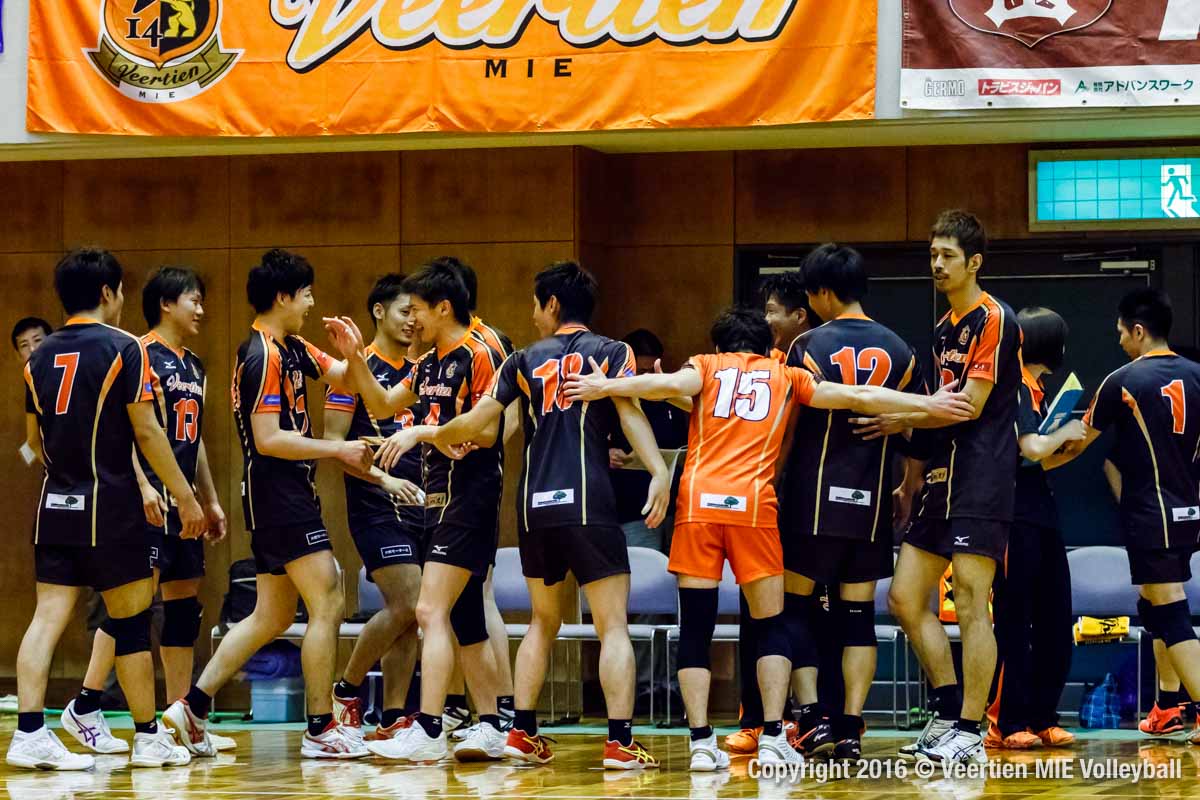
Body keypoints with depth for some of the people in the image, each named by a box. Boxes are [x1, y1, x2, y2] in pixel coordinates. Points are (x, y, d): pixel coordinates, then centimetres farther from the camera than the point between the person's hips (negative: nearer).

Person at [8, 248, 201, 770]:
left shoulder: (41, 357, 10)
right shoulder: (123, 348, -7)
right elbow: (146, 431, -10)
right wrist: (185, 497, -4)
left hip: (55, 506, 5)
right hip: (110, 504, -5)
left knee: (48, 617, 1)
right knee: (130, 622, 3)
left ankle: (29, 734, -9)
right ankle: (148, 738, 11)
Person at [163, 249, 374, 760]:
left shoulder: (290, 348, 14)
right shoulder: (264, 356, -15)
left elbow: (343, 373, 19)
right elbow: (268, 440, -20)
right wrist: (338, 450, -16)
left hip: (285, 494, 10)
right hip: (279, 493, -10)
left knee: (272, 617, 12)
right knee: (328, 605, -8)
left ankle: (192, 707, 11)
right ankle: (320, 730, -4)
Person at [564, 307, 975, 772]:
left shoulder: (707, 366, 16)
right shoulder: (787, 377, 19)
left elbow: (673, 384, -5)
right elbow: (857, 397, 15)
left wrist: (605, 387, -5)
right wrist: (927, 405, 20)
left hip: (697, 501, 0)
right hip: (753, 505, 0)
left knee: (695, 628, 4)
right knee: (772, 626, 11)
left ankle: (702, 742, -5)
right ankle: (773, 738, -1)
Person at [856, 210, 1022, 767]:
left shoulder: (994, 320, -9)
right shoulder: (943, 330, 19)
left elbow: (970, 404, -16)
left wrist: (900, 420, -14)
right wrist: (910, 482, 23)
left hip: (980, 484, -10)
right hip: (941, 481, 10)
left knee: (971, 606, -8)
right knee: (905, 598, 7)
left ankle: (968, 735, -6)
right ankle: (949, 716, 14)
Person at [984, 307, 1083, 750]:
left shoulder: (1035, 391, 18)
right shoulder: (1015, 389, -10)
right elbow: (1032, 448, -18)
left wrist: (1071, 439, 10)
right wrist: (1065, 432, -1)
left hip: (1042, 516, 9)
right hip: (1017, 517, -9)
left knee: (1055, 623, 9)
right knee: (1014, 622, -6)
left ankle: (1043, 719, 14)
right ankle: (1006, 725, -3)